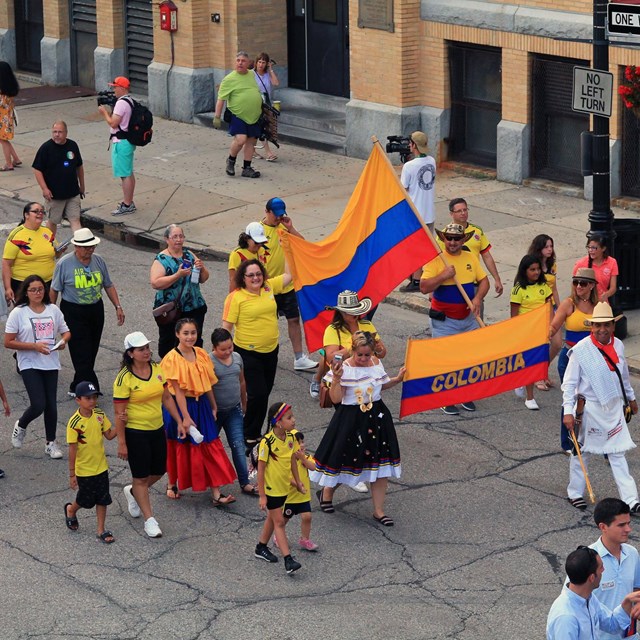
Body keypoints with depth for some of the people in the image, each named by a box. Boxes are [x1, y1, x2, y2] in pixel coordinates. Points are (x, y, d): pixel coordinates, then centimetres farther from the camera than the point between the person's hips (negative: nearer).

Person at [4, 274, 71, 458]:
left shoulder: (53, 310, 5)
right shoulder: (18, 313, -7)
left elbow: (66, 332, 15)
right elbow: (8, 342, -9)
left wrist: (63, 341, -10)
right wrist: (34, 346, -17)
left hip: (51, 364, 4)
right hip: (30, 365, -4)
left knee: (51, 405, 7)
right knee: (38, 405, -12)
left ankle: (51, 443, 22)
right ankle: (20, 426, 19)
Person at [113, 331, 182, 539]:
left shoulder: (156, 369, 0)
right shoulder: (124, 378, -18)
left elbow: (167, 398, 11)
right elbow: (119, 413, -15)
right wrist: (121, 443, -15)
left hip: (157, 430, 6)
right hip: (135, 433, -6)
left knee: (158, 472, 16)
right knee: (141, 477, 3)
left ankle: (132, 492, 44)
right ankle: (149, 520, 13)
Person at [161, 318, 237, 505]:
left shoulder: (201, 354, 2)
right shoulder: (172, 359, -16)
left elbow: (208, 383, 10)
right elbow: (178, 390, -18)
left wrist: (213, 407, 13)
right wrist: (185, 417, -20)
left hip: (201, 405, 5)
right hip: (180, 406, -5)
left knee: (211, 447, 1)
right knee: (180, 448, 11)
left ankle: (216, 493, 3)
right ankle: (172, 484, 35)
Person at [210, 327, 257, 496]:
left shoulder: (237, 357, 2)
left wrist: (244, 404, 22)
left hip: (234, 410, 4)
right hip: (215, 411, -4)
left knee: (238, 445, -2)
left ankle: (244, 483, -2)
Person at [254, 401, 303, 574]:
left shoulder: (290, 438, -5)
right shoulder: (267, 442, -26)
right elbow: (261, 469, -20)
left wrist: (297, 480, 15)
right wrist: (262, 495, -17)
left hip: (284, 487, 7)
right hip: (271, 488, -7)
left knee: (273, 518, 20)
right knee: (279, 522, -5)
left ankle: (261, 548, 38)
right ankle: (288, 559, -6)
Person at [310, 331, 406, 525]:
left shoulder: (376, 363, 3)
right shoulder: (344, 368, -15)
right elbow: (336, 398, -19)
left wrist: (397, 379, 7)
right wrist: (336, 378, -32)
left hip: (376, 418, 5)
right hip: (350, 419, -5)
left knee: (381, 465, 4)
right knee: (344, 458, 7)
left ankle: (379, 511, 14)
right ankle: (326, 492, 38)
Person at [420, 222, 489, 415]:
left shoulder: (470, 257, 4)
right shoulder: (435, 259, -11)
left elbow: (484, 280, 6)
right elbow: (424, 287, -17)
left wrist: (478, 298, -12)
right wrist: (443, 276, -29)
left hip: (468, 318, 5)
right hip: (444, 321, -5)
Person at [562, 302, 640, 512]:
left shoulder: (618, 345, 0)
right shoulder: (581, 350, -16)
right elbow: (569, 383, -12)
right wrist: (568, 411, -18)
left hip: (613, 408, 4)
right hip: (589, 408, -4)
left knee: (618, 453, 4)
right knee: (581, 451, 10)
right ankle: (575, 493, 27)